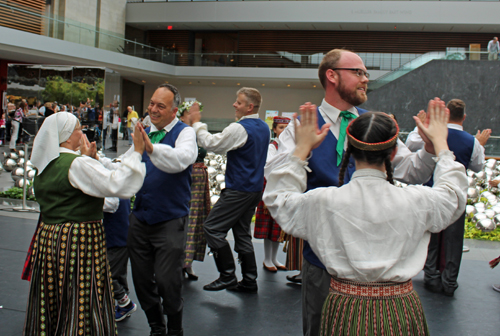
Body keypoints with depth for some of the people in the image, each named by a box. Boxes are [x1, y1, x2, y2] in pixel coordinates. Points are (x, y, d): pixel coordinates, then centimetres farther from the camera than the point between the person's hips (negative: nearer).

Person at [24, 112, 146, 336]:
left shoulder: (45, 165, 10)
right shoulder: (78, 164, -17)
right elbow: (117, 185, -24)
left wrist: (88, 158, 19)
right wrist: (137, 152, -19)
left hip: (47, 238, 9)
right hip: (80, 241, -9)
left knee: (51, 307, 16)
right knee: (82, 307, 2)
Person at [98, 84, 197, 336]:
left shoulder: (184, 133, -9)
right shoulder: (144, 134, 12)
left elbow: (181, 160, -31)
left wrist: (151, 147, -47)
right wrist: (98, 160, -3)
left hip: (170, 221, -6)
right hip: (140, 218, 6)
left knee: (167, 281, -2)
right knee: (142, 279, 13)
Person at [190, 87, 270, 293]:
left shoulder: (240, 129, -17)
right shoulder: (264, 128, 11)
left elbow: (212, 144, -13)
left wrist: (196, 124, -3)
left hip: (239, 190, -9)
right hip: (255, 189, 9)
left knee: (213, 228, -3)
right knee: (242, 233, 14)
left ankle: (227, 276, -1)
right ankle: (249, 281, 17)